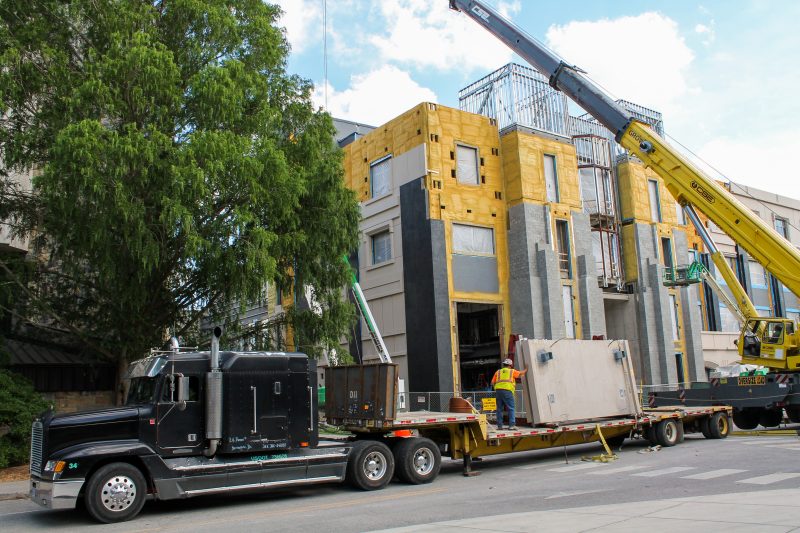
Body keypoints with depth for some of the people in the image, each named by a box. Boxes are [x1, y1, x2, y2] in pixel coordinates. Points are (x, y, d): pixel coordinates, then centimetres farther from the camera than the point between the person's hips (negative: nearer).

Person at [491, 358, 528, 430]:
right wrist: (526, 370, 44)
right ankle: (511, 425, -8)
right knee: (511, 408, -1)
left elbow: (492, 382, 15)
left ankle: (499, 425, 7)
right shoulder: (512, 371, 12)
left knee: (499, 409, 8)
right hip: (507, 391, -4)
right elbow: (521, 373, 26)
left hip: (498, 390, 4)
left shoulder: (498, 372, 20)